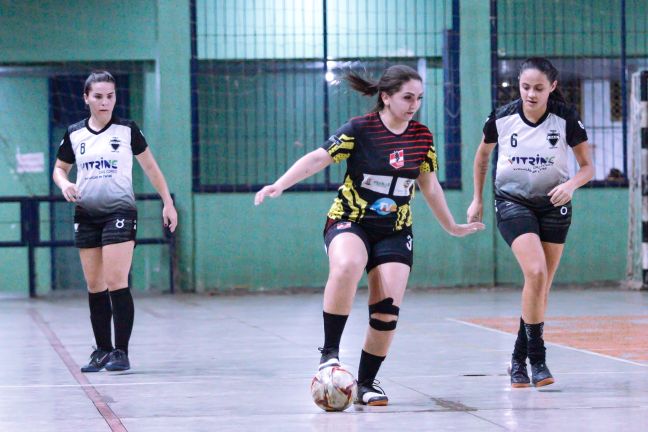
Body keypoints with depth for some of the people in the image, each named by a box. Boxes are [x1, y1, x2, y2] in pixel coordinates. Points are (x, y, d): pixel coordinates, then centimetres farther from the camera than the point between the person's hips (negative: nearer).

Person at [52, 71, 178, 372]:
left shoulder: (127, 130, 0)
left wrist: (168, 202, 5)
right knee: (94, 287, 5)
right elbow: (59, 168, 19)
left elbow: (150, 168, 8)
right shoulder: (74, 134, 7)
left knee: (117, 283, -13)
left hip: (119, 212, -4)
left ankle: (121, 351, -11)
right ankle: (102, 350, 12)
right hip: (86, 215, 4)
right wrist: (64, 184, -3)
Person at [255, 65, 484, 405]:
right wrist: (279, 185, -33)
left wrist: (452, 227, 25)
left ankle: (365, 384, 8)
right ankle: (330, 352, -25)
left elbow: (429, 185, 17)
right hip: (349, 222, -4)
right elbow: (318, 158, -19)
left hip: (395, 232, 4)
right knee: (346, 267, -37)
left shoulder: (422, 137, 4)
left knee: (387, 309, -9)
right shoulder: (360, 129, -10)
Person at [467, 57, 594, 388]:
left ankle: (519, 359, 21)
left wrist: (571, 184, -25)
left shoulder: (566, 119, -12)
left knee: (542, 287, 5)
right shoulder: (502, 118, -10)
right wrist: (477, 199, 13)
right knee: (536, 273, -22)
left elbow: (587, 166, -4)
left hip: (553, 206, 2)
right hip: (512, 202, -2)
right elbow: (483, 154, 10)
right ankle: (537, 358, -15)